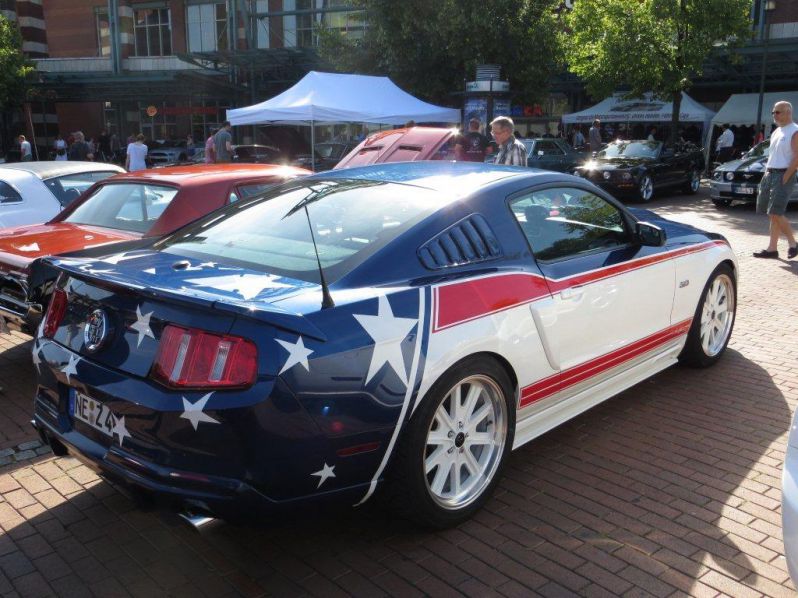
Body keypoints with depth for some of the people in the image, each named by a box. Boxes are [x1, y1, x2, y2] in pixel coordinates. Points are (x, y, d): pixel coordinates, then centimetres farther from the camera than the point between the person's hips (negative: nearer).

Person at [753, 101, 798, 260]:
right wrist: (766, 173, 11)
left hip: (783, 175, -8)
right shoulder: (776, 132, 18)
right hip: (770, 174, 8)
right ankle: (772, 248, 9)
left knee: (776, 213, -13)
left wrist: (785, 178, -18)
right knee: (772, 214, 7)